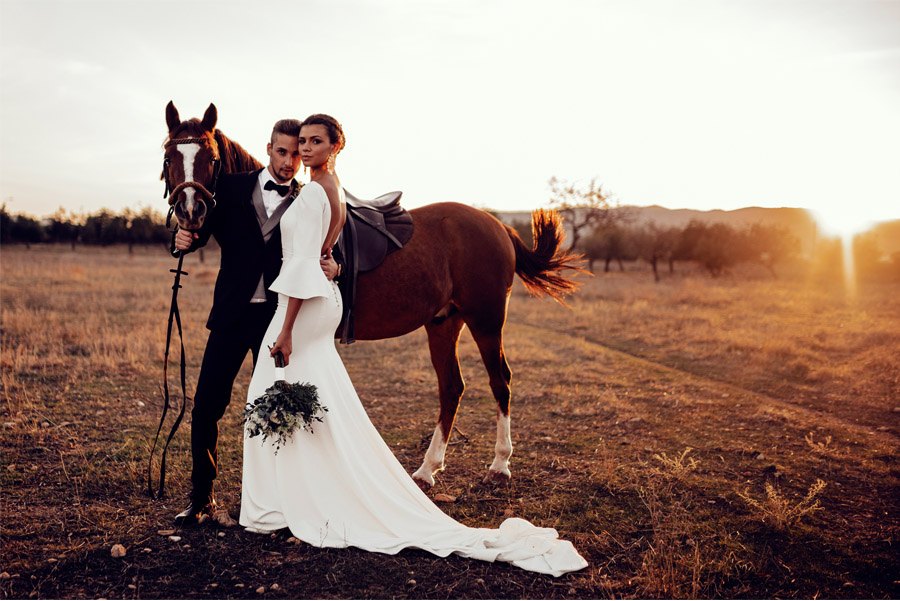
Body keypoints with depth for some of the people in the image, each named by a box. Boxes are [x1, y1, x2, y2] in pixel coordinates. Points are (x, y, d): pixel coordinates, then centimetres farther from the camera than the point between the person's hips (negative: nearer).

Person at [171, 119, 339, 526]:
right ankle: (201, 498, 18)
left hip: (280, 316, -1)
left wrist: (331, 268, -25)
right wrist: (185, 240, -22)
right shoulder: (233, 188, 5)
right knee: (206, 405, 2)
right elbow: (206, 229, 1)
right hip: (232, 312, 1)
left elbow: (322, 253, -2)